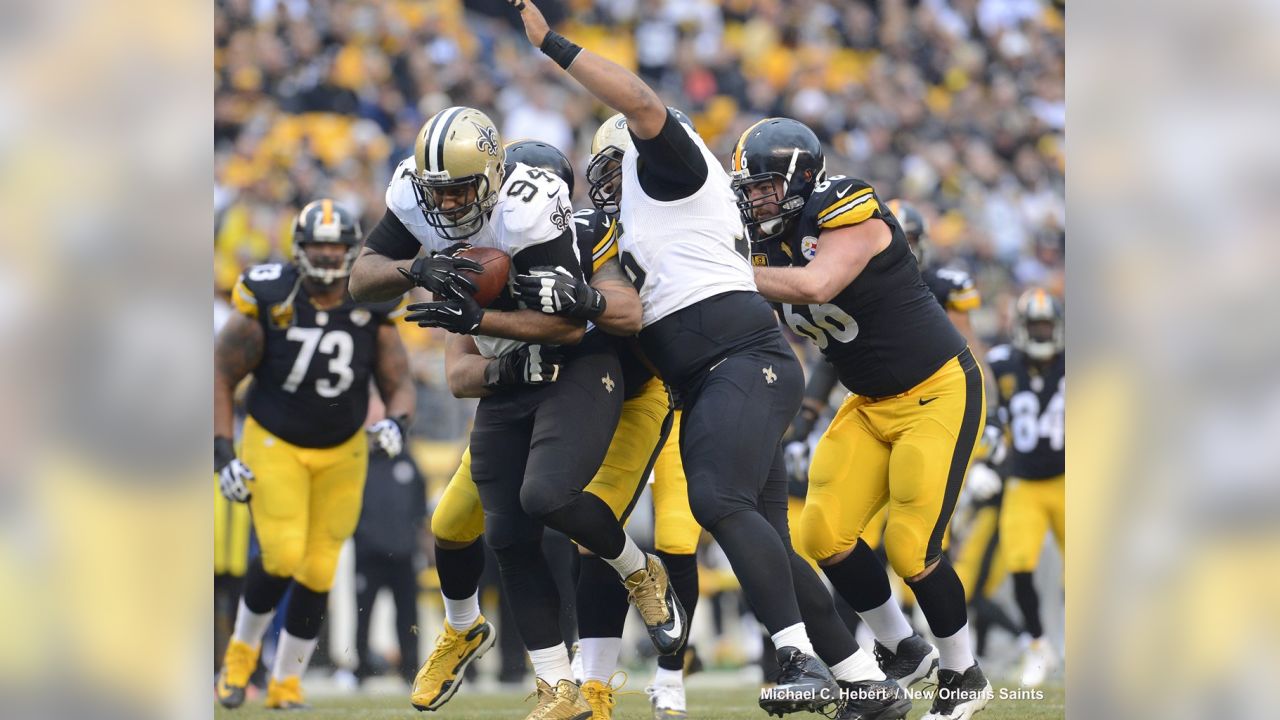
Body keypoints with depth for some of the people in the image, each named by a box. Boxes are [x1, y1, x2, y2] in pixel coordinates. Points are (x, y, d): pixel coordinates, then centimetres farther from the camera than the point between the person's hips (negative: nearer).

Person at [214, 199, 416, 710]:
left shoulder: (373, 313, -10)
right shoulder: (268, 306, -17)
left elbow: (399, 385, -4)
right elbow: (221, 375, -8)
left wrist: (396, 423, -27)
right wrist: (223, 454, -13)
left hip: (341, 453, 3)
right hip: (274, 445, -3)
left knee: (317, 573, 1)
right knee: (282, 558, -17)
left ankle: (286, 683, 17)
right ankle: (242, 649, 11)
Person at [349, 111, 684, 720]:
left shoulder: (527, 209, -27)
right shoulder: (414, 196, -7)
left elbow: (570, 323, -26)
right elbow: (361, 278, -2)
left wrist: (477, 319, -36)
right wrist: (414, 270, -23)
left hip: (576, 367, -7)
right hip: (506, 384, 7)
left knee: (547, 496, -28)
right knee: (508, 538, 1)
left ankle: (641, 574, 3)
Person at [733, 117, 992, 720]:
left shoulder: (850, 216, -22)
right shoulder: (773, 247, 3)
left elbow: (815, 286, -39)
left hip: (937, 392, -8)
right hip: (871, 405, 8)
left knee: (910, 545, -11)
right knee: (825, 533, -3)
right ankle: (901, 649, 17)